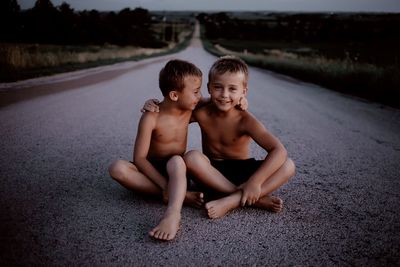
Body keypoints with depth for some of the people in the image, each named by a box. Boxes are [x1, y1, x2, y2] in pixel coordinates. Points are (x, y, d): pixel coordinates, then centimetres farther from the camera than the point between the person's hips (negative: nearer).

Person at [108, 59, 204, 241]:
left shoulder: (190, 111, -5)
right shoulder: (151, 118, -18)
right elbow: (139, 158, -21)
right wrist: (165, 185, -31)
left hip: (176, 170, 1)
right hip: (152, 170, -1)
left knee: (176, 161, -35)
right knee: (117, 168, -31)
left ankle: (173, 214, -54)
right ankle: (180, 195, -34)